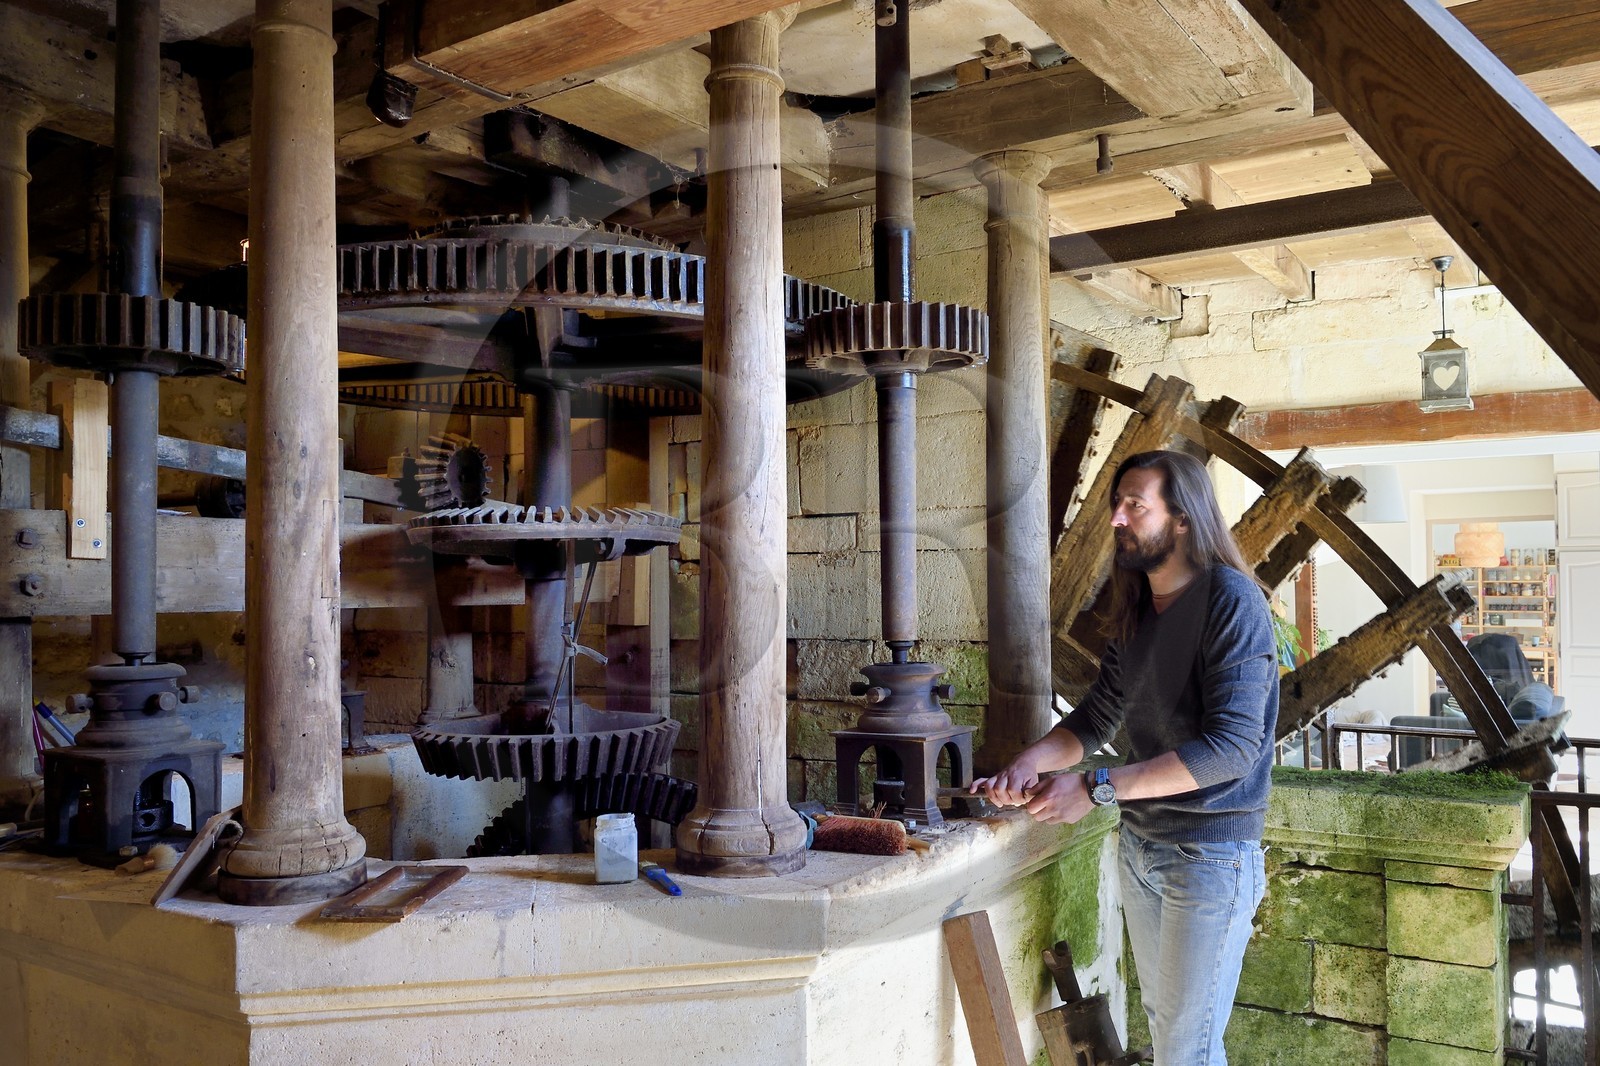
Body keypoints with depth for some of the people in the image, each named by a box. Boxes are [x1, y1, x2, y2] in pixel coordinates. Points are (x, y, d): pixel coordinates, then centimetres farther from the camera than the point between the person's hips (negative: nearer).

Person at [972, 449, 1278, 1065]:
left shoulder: (1232, 602, -18)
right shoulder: (1135, 610, 7)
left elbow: (1231, 745, -26)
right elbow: (1098, 715, 9)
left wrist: (1097, 789, -27)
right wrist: (1030, 761, -11)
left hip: (1211, 853, -8)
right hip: (1139, 845, 8)